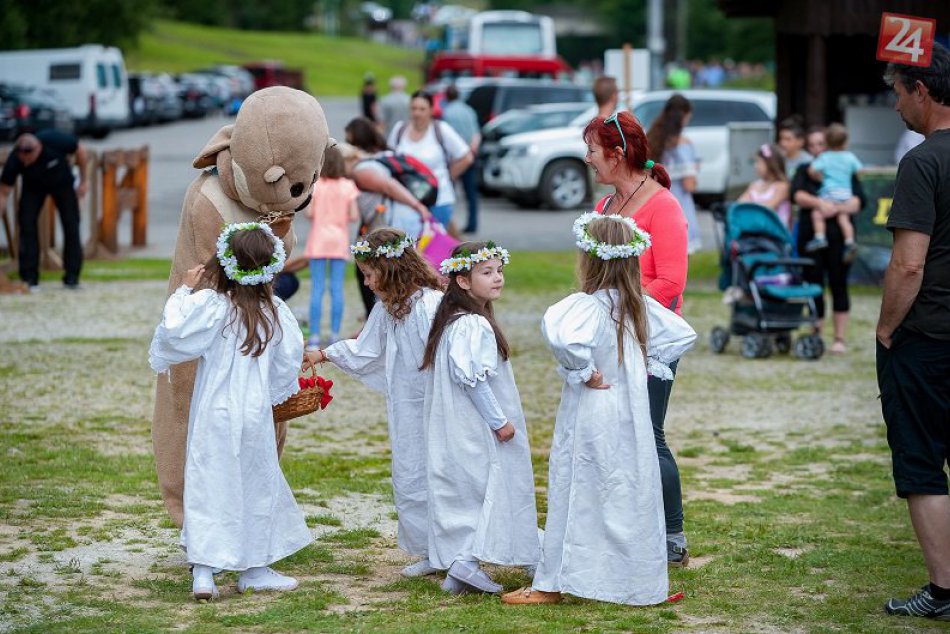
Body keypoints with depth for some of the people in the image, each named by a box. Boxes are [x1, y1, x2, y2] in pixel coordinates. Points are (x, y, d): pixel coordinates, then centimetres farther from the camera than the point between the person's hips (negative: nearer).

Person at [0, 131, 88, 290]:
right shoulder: (14, 161, -36)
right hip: (33, 186, 0)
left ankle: (71, 277, -1)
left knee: (71, 225, -8)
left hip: (62, 182, 0)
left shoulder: (55, 140, -39)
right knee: (27, 224, -14)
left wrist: (84, 180, -11)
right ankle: (30, 278, -8)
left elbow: (80, 150, -18)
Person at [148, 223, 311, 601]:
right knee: (258, 486, 14)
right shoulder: (275, 312, 0)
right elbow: (288, 361, 6)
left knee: (207, 487, 2)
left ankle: (203, 572, -6)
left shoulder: (209, 305, -12)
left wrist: (185, 291, -2)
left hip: (214, 416, -2)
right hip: (256, 415, 2)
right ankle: (254, 569, 23)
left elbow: (173, 334, -15)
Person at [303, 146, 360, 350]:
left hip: (318, 240, -1)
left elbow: (309, 213, -10)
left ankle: (314, 336, -2)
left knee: (317, 289, 0)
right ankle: (335, 335, 4)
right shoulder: (348, 186, -2)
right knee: (337, 289, 4)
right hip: (340, 241, 1)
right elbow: (354, 216, -4)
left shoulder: (316, 185, -6)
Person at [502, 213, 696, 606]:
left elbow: (564, 338, -40)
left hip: (590, 418, -6)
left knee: (575, 497, 2)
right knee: (631, 495, 12)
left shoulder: (588, 305, -19)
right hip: (631, 419, 6)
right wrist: (647, 364, 9)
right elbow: (683, 335, 14)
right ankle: (641, 583, 17)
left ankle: (550, 584, 9)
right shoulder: (640, 305, 3)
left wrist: (583, 371, -23)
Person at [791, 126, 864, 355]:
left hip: (838, 236, -2)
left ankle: (840, 339, 3)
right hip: (810, 235, 2)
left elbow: (859, 201, -4)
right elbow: (796, 194, -6)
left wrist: (837, 208, -22)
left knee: (838, 285, -1)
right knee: (813, 285, 2)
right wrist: (818, 203, -23)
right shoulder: (804, 171, 13)